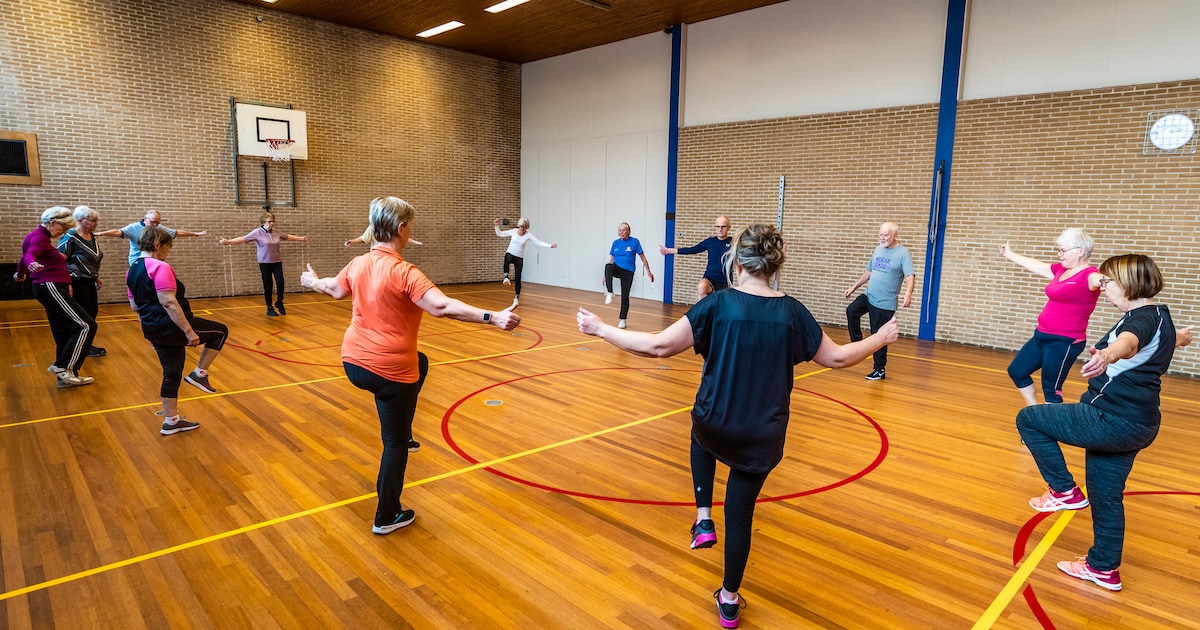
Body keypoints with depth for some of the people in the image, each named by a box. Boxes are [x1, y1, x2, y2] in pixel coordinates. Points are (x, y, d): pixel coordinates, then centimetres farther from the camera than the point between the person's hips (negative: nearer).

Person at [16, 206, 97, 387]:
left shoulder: (41, 236, 18)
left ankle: (66, 376, 12)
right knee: (86, 326, -14)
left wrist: (20, 274, 56)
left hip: (51, 288, 10)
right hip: (51, 288, -10)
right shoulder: (39, 237, -12)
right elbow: (29, 255, -33)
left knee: (64, 333, 9)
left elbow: (27, 255, 37)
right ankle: (62, 366, -11)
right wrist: (32, 264, -57)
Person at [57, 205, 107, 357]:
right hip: (76, 282, -8)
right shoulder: (70, 238, -17)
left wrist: (96, 277, 19)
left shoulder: (93, 237, 7)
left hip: (89, 281, 8)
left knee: (93, 312, 10)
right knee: (85, 314, -2)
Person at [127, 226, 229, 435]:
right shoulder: (160, 267, -17)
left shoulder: (133, 270, 13)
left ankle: (171, 421, 20)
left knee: (171, 374, 15)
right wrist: (189, 331, -23)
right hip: (170, 326, -9)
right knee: (220, 331, 10)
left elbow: (134, 305, 20)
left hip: (153, 330, 9)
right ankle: (199, 374, 8)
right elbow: (169, 303, -25)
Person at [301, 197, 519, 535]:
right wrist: (492, 317, -41)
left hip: (354, 363, 8)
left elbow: (335, 289, 24)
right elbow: (441, 307, -35)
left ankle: (404, 433, 41)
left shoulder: (358, 264, 2)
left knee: (420, 362, 34)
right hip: (390, 370, -8)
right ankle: (387, 517, 25)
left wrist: (312, 281, 47)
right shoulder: (403, 271, -22)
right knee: (395, 444, 10)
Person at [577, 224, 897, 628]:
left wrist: (600, 329, -9)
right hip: (762, 436, 2)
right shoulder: (792, 312, -7)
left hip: (714, 425, -1)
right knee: (740, 514, 18)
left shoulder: (718, 305, -15)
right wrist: (881, 339, 23)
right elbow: (837, 357, 5)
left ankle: (703, 520, 26)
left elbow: (659, 346, -18)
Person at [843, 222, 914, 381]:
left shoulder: (903, 253, -11)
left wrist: (908, 293, -40)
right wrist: (853, 287, 22)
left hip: (885, 303, -6)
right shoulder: (878, 250, 11)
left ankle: (880, 370, 14)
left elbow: (910, 276, -22)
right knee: (851, 311, -18)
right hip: (868, 295, 7)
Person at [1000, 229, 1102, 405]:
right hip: (1042, 336, 9)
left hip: (1064, 342, -9)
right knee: (1016, 371, 18)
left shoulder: (1088, 274, -16)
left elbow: (1098, 280, -40)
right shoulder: (1061, 270, 8)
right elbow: (1035, 265, 25)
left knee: (1051, 390, -4)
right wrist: (1009, 254, 40)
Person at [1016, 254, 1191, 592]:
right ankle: (1103, 567, 30)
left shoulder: (1142, 317, -19)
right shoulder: (1159, 316, 13)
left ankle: (1064, 490, 5)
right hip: (1136, 424, 11)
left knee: (1028, 418, 0)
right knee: (1106, 494, 19)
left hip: (1111, 420, -11)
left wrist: (1108, 355, -68)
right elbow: (1162, 340, 39)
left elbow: (1129, 341, -46)